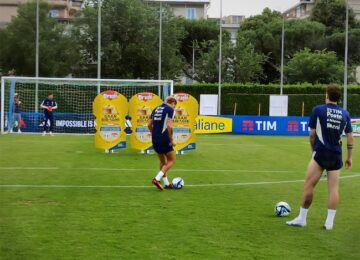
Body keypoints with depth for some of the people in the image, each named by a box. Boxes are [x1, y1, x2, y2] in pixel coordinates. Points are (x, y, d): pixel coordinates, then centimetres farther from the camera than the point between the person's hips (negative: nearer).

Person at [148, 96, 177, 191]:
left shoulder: (156, 109, 15)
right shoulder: (170, 110, -7)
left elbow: (149, 125, 14)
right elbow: (169, 126, -18)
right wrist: (171, 140, -10)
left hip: (155, 140, 7)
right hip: (164, 139, -7)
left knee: (162, 161, 21)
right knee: (171, 160, 6)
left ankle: (166, 183, 23)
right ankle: (157, 179, -9)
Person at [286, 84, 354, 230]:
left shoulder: (318, 110, -2)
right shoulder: (345, 114, 8)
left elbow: (312, 134, 1)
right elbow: (350, 137, 9)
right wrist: (349, 157, 17)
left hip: (321, 153, -4)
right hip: (336, 156, 4)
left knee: (308, 185, 0)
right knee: (333, 189, 4)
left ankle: (301, 219, 4)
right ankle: (329, 222, 4)